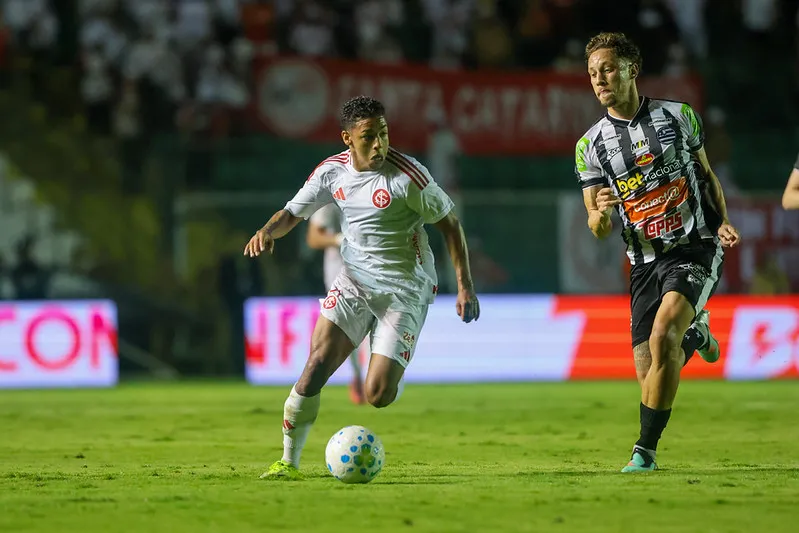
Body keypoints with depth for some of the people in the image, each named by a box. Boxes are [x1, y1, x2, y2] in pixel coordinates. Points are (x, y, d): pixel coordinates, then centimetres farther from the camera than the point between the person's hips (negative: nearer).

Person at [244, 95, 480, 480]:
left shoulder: (407, 175, -17)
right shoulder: (332, 171, -2)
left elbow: (449, 223, -7)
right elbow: (293, 212, 10)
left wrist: (465, 286, -10)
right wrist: (268, 230, -14)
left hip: (404, 292, -4)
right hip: (354, 282, 4)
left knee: (377, 396, -13)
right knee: (316, 364, -15)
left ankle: (389, 377, 27)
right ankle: (289, 462, -3)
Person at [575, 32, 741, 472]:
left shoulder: (678, 116, 2)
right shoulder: (591, 145, 2)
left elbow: (705, 173, 16)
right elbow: (598, 230, 3)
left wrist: (722, 223, 0)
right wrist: (600, 214, -21)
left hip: (695, 248, -3)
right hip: (644, 262, 3)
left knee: (663, 335, -27)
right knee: (649, 373, -1)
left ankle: (645, 449, -16)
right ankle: (694, 334, 36)